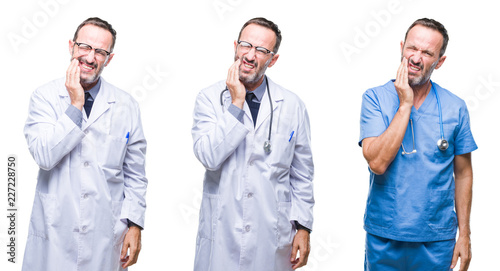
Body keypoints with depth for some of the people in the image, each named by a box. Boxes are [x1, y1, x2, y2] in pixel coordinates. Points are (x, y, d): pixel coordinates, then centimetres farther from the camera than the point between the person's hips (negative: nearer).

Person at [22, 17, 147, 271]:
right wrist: (75, 105, -15)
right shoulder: (45, 96, -1)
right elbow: (44, 156, -15)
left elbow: (135, 174, 5)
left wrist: (134, 225, 0)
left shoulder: (126, 106, 2)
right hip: (55, 231, -1)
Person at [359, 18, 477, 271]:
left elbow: (463, 173, 5)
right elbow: (377, 162, -19)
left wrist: (464, 235, 4)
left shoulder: (455, 107, -2)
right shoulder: (375, 98, -7)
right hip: (383, 236, -1)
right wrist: (405, 105, -18)